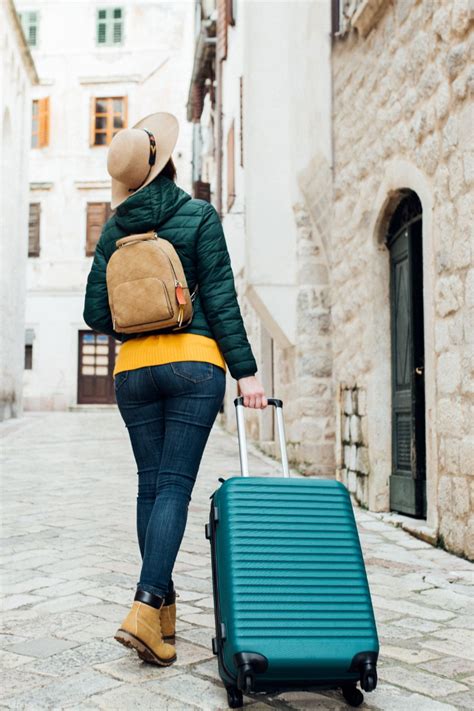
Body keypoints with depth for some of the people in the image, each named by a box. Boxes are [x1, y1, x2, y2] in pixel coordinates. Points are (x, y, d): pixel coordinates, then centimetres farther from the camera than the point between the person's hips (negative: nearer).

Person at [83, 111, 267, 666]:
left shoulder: (114, 229, 9)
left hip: (133, 369, 4)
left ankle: (163, 608, 17)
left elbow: (96, 315, 6)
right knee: (175, 486, -5)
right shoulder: (198, 216, 0)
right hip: (194, 362, -3)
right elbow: (221, 298, -6)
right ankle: (145, 608, -16)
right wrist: (244, 370, -5)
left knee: (151, 485, 10)